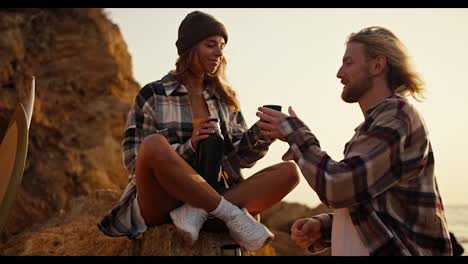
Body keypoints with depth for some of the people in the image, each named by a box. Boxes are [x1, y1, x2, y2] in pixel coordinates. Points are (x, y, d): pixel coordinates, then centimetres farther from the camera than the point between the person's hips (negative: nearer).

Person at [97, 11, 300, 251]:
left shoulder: (224, 99, 14)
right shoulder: (152, 96, 1)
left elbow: (240, 158, 10)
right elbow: (134, 162, -4)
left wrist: (260, 133, -11)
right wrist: (189, 146, -18)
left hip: (211, 200, 5)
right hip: (158, 205, -4)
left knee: (289, 171, -13)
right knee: (155, 143, -34)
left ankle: (199, 213, -29)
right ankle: (231, 214, -24)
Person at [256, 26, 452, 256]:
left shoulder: (396, 116, -13)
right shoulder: (377, 122, 17)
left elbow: (339, 187, -21)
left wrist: (295, 134, -9)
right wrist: (323, 227, 2)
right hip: (362, 251, 8)